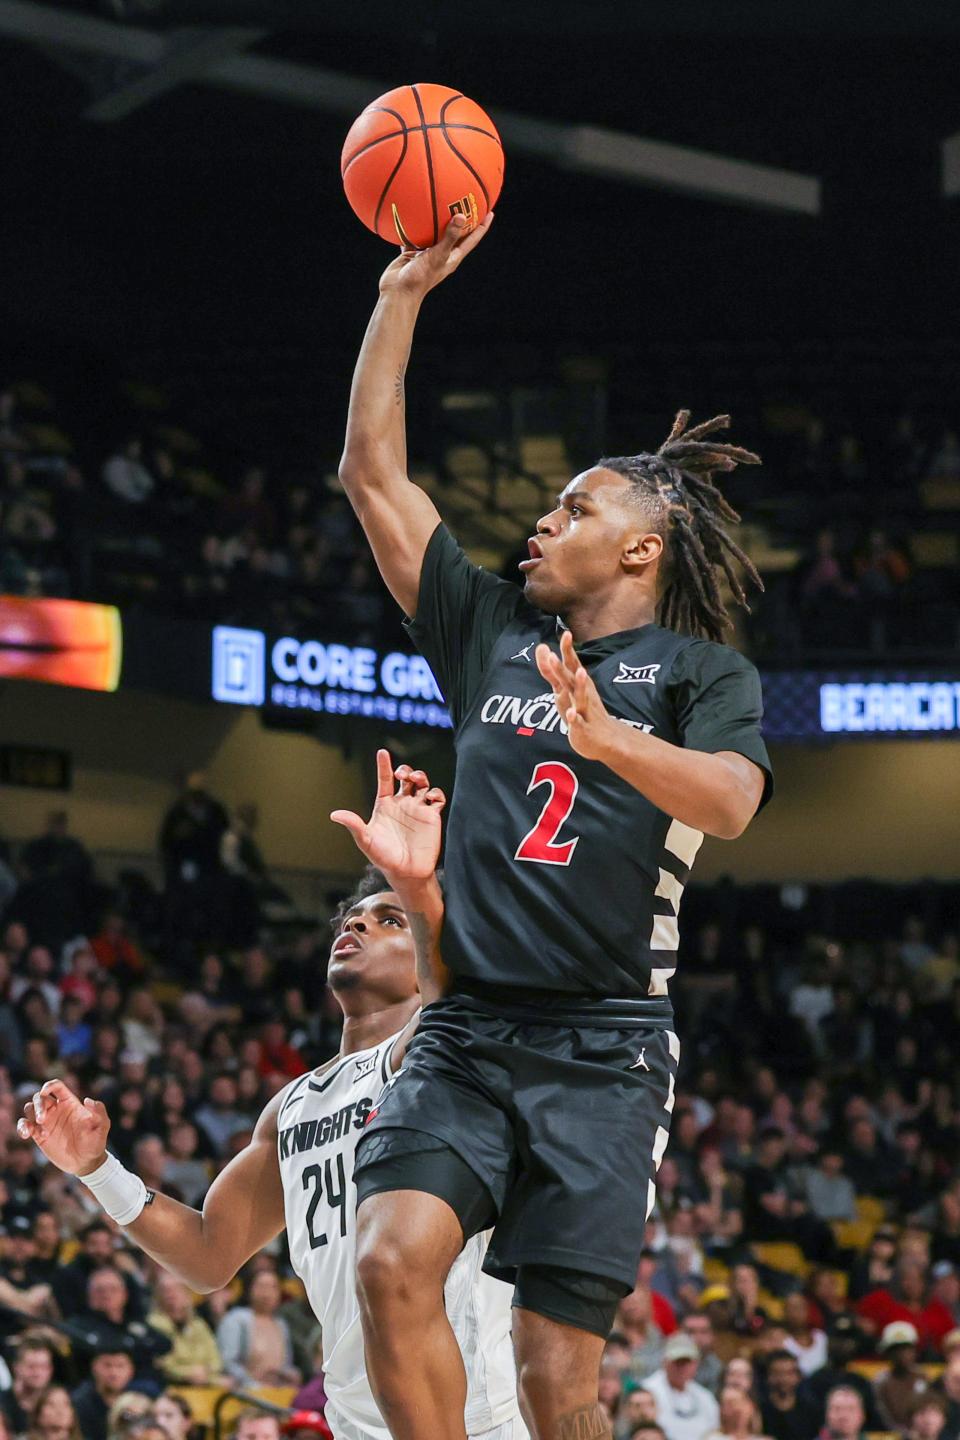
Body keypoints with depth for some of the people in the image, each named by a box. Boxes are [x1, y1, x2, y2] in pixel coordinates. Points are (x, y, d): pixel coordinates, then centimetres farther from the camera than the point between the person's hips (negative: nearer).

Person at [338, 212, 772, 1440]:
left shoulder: (702, 673, 5)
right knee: (393, 1262, -23)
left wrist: (606, 737, -34)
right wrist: (403, 295, 14)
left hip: (602, 1053, -3)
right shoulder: (494, 634, 17)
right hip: (464, 1034, 3)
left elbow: (729, 801, -16)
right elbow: (373, 474, 17)